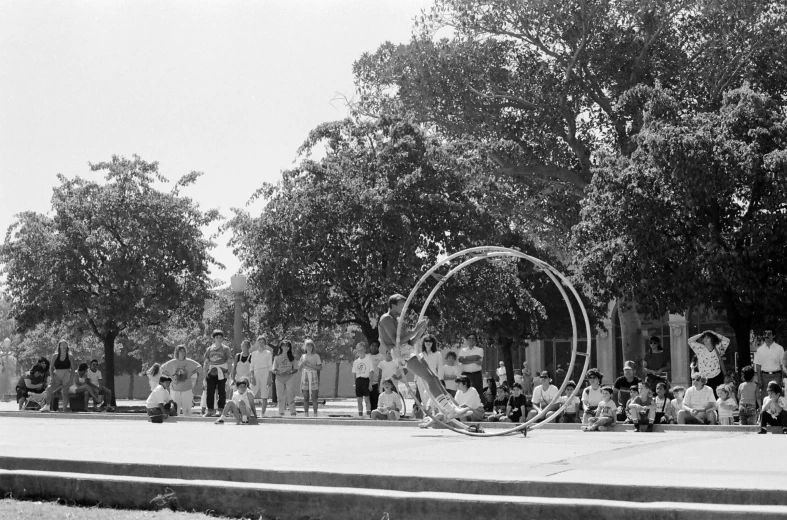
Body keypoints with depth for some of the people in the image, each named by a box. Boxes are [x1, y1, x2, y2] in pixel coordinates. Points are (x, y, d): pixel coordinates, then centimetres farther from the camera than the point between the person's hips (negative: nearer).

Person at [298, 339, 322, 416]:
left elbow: (320, 367, -4)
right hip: (304, 377, 3)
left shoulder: (316, 356, 3)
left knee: (314, 398, -6)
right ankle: (306, 415, 5)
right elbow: (299, 366, 8)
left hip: (313, 377, -3)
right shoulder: (303, 356, 13)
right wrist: (303, 362, -10)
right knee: (305, 397, 2)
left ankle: (315, 415, -2)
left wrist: (310, 365, -12)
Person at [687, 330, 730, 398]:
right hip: (704, 379, -1)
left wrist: (714, 334, 0)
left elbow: (727, 340, -1)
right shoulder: (700, 348, 0)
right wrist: (702, 334, -1)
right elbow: (690, 341, -6)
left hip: (717, 377, 1)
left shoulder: (717, 348, 3)